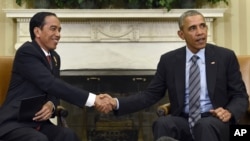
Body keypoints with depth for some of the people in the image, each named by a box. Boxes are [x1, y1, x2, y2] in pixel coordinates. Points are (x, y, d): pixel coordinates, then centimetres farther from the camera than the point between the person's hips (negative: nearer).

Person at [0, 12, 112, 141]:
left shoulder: (54, 57, 13)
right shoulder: (26, 52, -14)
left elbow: (53, 90, 10)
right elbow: (50, 84, -25)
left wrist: (51, 105, -16)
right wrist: (93, 99, -29)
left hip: (37, 121, 7)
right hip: (14, 122, -7)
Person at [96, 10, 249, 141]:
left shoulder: (226, 56, 2)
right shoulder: (169, 60, 6)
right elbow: (150, 95, 6)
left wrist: (229, 112, -19)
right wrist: (116, 103, -9)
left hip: (214, 121, -1)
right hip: (183, 122, 2)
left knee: (205, 125, -37)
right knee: (162, 123, -32)